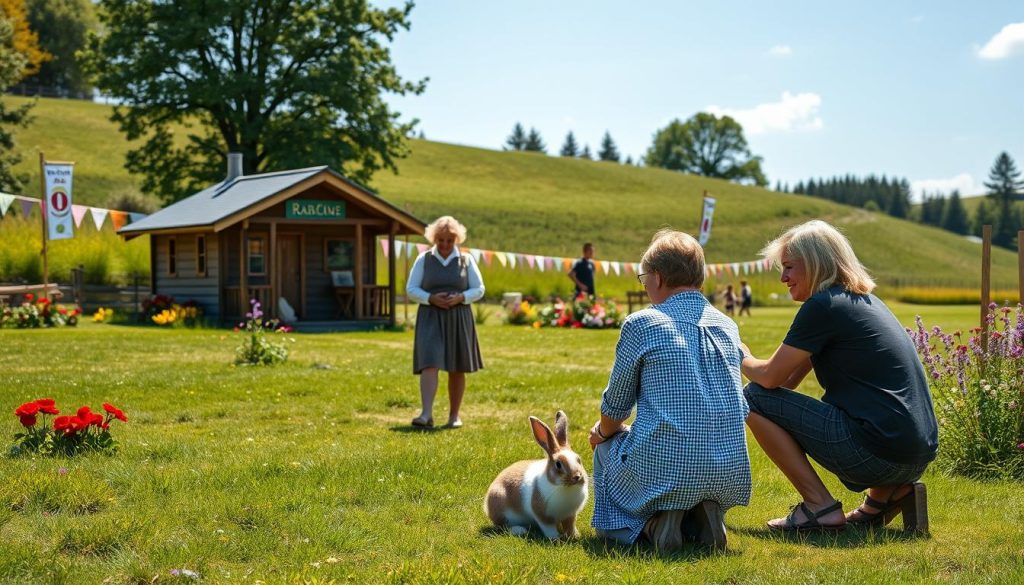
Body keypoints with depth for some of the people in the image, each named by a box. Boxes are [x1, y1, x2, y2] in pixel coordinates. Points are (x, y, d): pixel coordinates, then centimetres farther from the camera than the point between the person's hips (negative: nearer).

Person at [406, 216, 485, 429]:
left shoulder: (466, 260, 6)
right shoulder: (423, 259, 4)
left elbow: (479, 289, 7)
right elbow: (411, 289, 3)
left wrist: (460, 298, -13)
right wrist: (431, 298, -14)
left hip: (459, 319, 2)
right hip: (430, 318, -1)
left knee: (457, 370, 6)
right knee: (429, 363, -16)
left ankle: (454, 416, 17)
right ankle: (426, 414, -24)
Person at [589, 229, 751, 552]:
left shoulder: (641, 324, -6)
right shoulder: (728, 326, 11)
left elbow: (616, 406, 1)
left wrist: (602, 432, 26)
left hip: (663, 472, -5)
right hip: (730, 474, 5)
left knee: (606, 447, 29)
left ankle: (657, 519, 1)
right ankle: (706, 514, 8)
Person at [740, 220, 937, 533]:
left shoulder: (822, 306, -10)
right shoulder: (864, 300, 19)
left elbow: (771, 377, -5)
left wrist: (742, 360, 15)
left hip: (879, 453, -10)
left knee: (754, 397, -2)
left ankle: (820, 507, -2)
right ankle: (888, 493, 15)